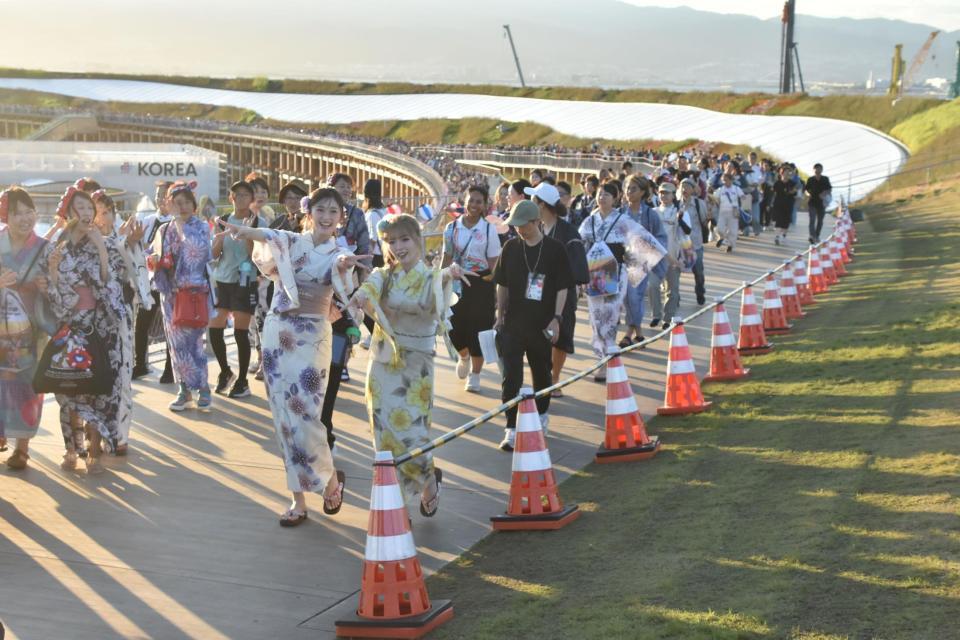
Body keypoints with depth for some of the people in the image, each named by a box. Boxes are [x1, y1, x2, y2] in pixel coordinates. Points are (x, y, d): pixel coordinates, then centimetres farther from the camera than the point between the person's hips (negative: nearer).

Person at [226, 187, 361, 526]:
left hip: (311, 338, -3)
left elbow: (345, 288, -23)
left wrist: (344, 268, -47)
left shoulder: (339, 254, -1)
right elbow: (266, 236, -18)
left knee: (304, 417, -7)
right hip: (277, 332, 3)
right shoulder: (291, 241, 4)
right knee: (284, 417, 6)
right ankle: (299, 499, 15)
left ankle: (331, 477, 21)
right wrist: (243, 230, -40)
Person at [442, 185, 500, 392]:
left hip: (481, 284, -2)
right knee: (454, 326, 0)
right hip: (457, 282, 2)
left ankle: (474, 375, 14)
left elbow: (494, 263, -2)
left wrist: (495, 292, -5)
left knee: (477, 328, 0)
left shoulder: (489, 229, -4)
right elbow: (447, 258, 7)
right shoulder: (452, 228, 1)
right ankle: (464, 356, 35)